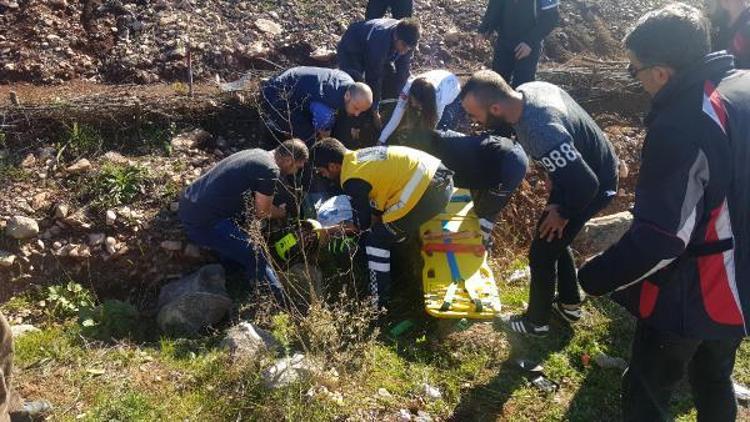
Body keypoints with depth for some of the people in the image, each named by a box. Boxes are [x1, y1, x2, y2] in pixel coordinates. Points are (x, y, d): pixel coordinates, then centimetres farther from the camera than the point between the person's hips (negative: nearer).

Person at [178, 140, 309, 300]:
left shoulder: (258, 153, 12)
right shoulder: (270, 170, -16)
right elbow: (262, 212, -4)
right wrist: (283, 213, 13)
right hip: (204, 224, -10)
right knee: (255, 257, -5)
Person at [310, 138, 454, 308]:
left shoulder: (352, 180, -9)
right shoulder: (359, 156, 16)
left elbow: (363, 224, 2)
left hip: (427, 190, -10)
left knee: (376, 240, 2)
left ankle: (378, 303, 8)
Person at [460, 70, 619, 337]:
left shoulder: (541, 132, -41)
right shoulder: (526, 90, -12)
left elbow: (585, 184, -36)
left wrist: (563, 212, -16)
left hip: (594, 186, -9)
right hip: (590, 168, 9)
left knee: (542, 252, 5)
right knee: (554, 241, 24)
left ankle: (536, 322, 26)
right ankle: (570, 304, 43)